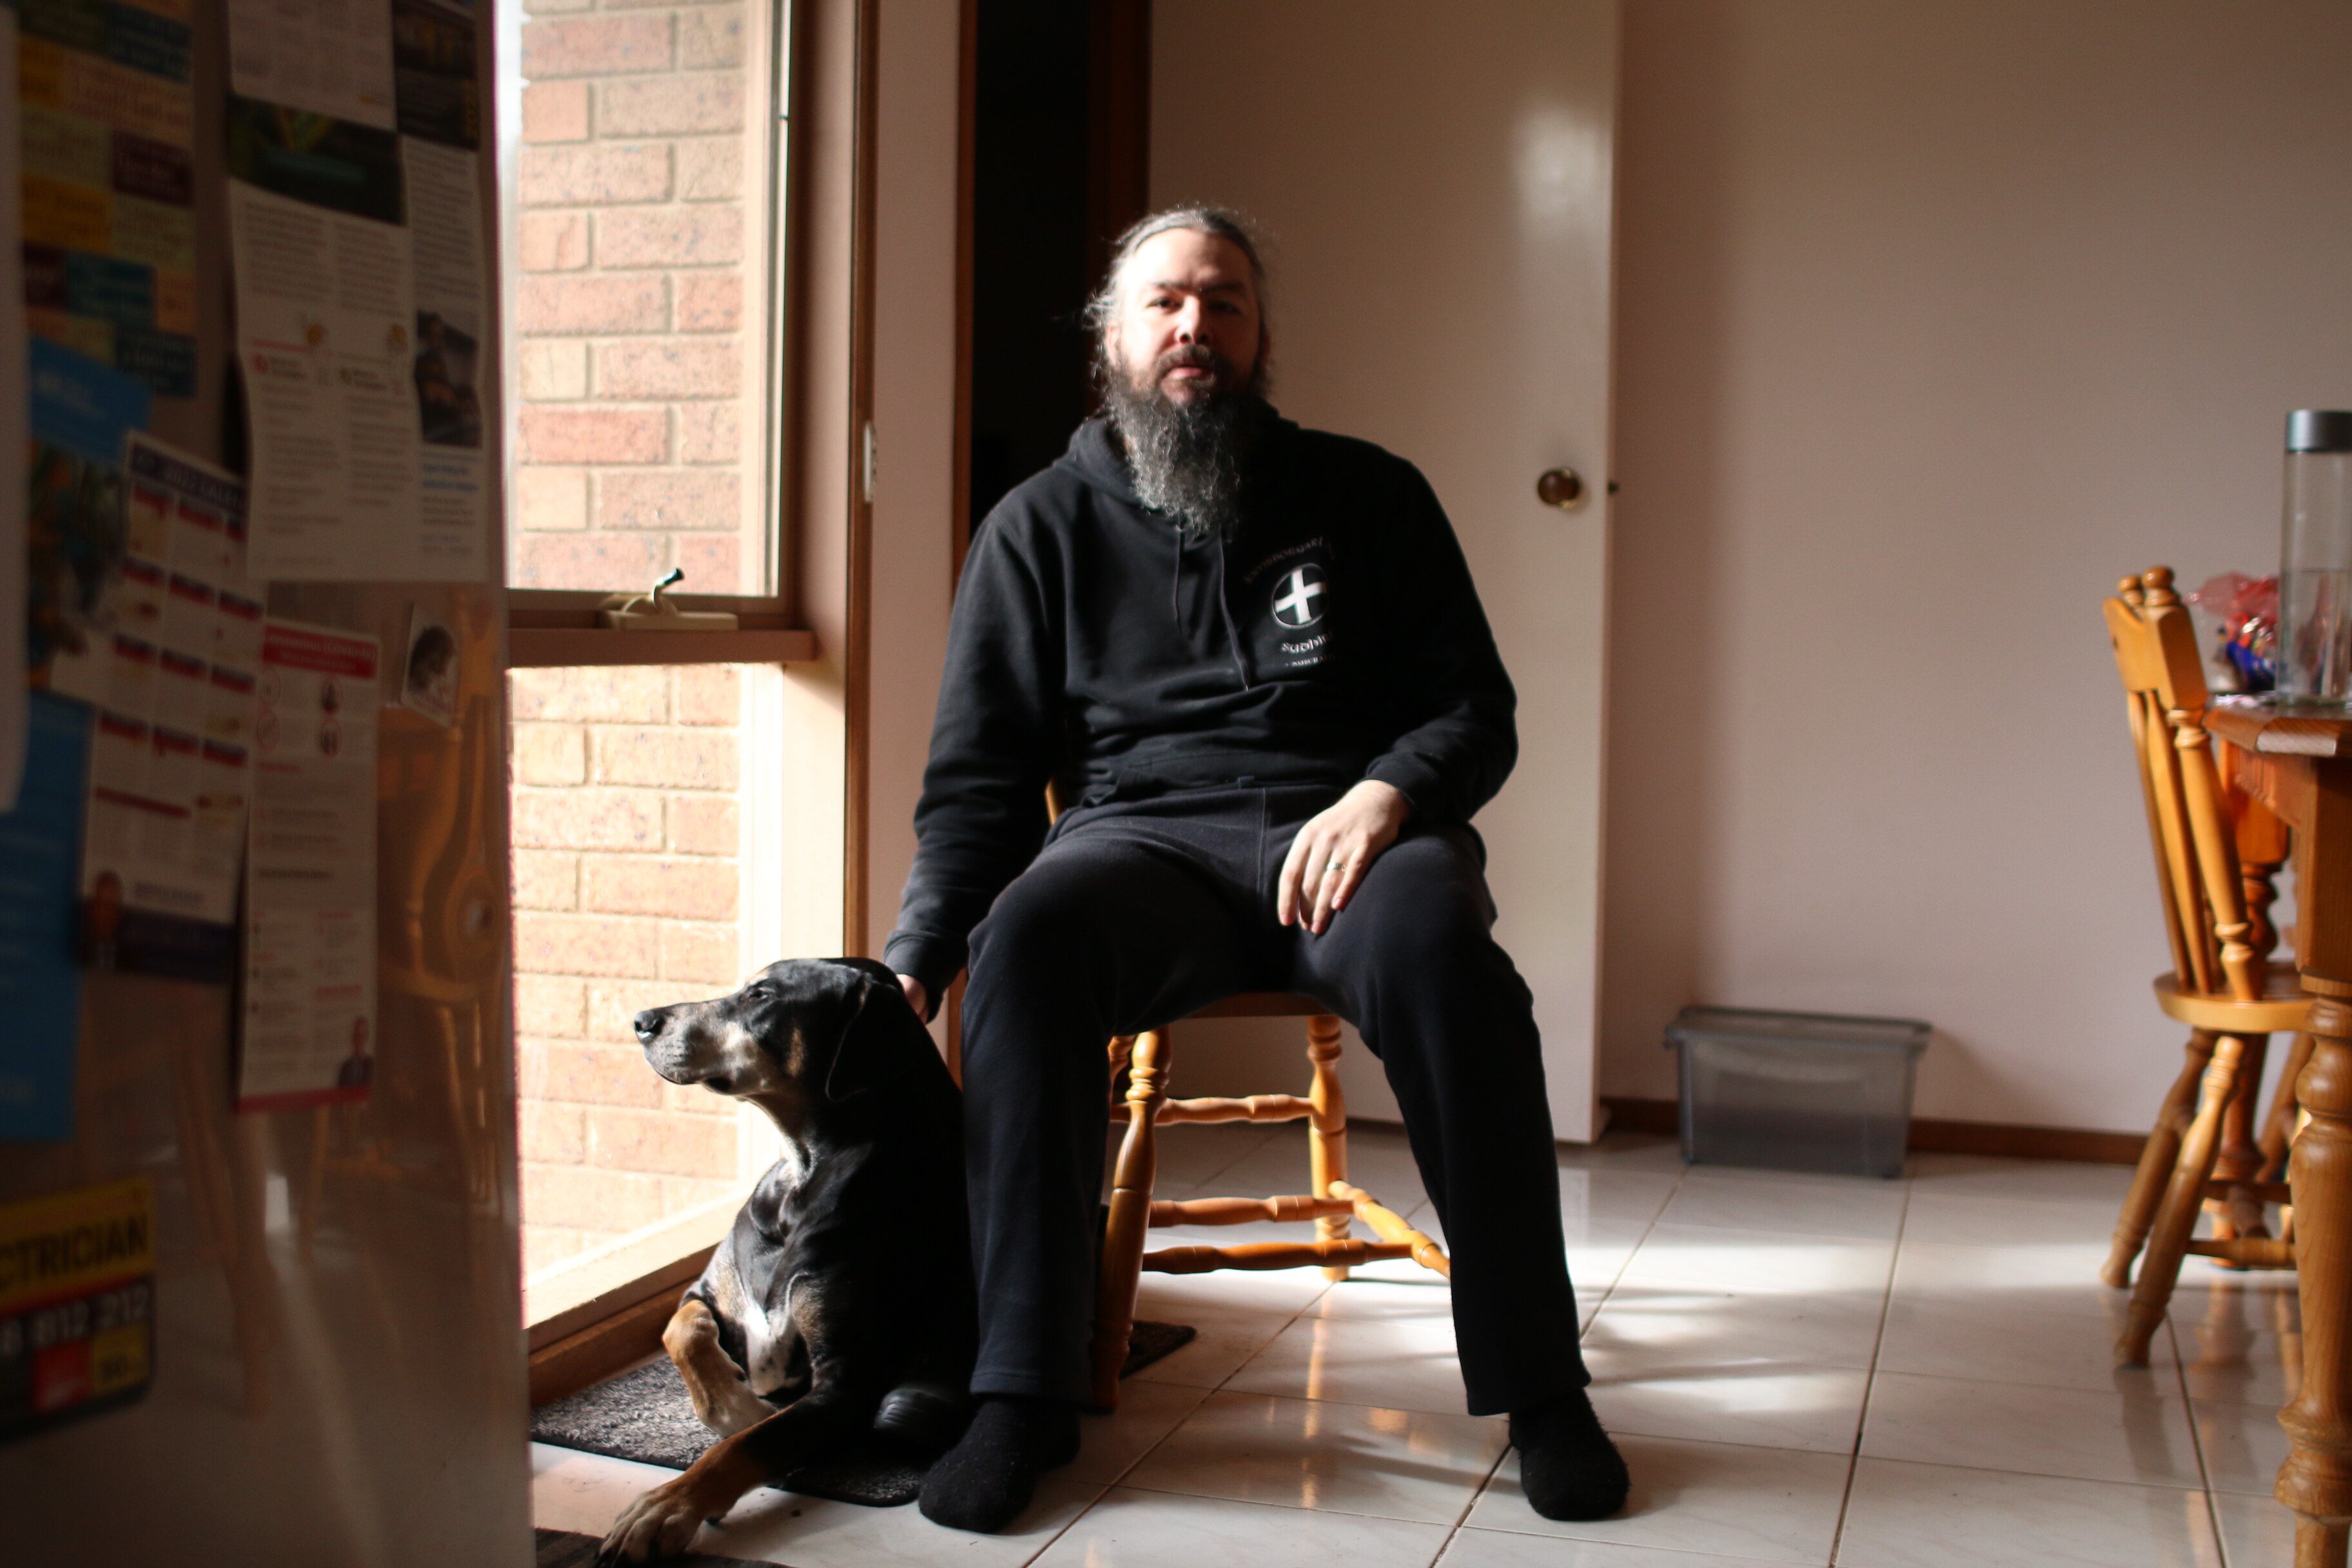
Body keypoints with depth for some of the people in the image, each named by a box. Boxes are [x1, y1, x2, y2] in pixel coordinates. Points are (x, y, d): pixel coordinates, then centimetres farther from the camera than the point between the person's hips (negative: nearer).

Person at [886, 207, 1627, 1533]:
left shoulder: (1368, 497, 12)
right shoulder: (1042, 527, 12)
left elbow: (1476, 711, 10)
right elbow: (981, 774, 9)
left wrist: (1384, 793, -14)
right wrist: (915, 960, -7)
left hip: (1348, 831, 0)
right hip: (1149, 838, 1)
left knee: (1437, 945, -35)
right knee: (1026, 940, -33)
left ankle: (1540, 1385, -22)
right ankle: (1025, 1395, -26)